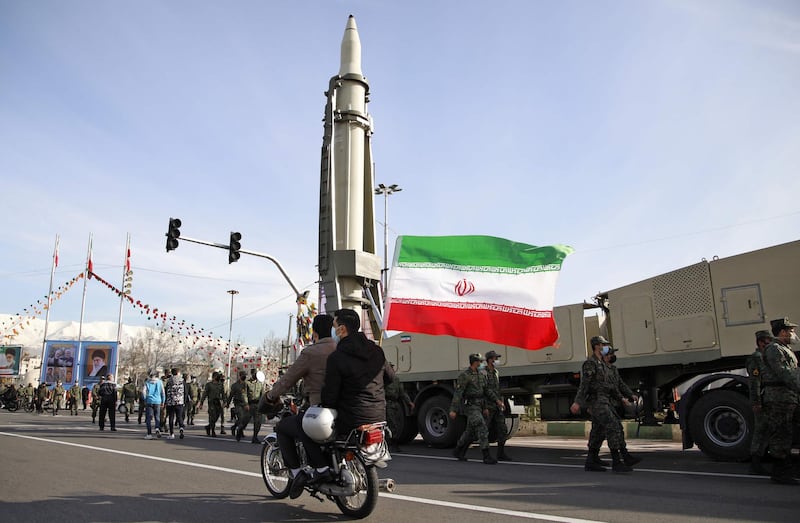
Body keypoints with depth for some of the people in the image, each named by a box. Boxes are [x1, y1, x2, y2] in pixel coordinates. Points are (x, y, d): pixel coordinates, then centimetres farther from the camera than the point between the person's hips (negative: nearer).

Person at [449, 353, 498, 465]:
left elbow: (487, 390, 14)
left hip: (479, 406, 8)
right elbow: (458, 393, -17)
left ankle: (458, 451, 30)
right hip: (471, 406, -8)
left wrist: (496, 401, 4)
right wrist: (453, 410, -20)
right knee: (482, 430, -16)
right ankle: (487, 456, -14)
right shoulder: (464, 375, -13)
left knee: (471, 432, 14)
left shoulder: (481, 375, 12)